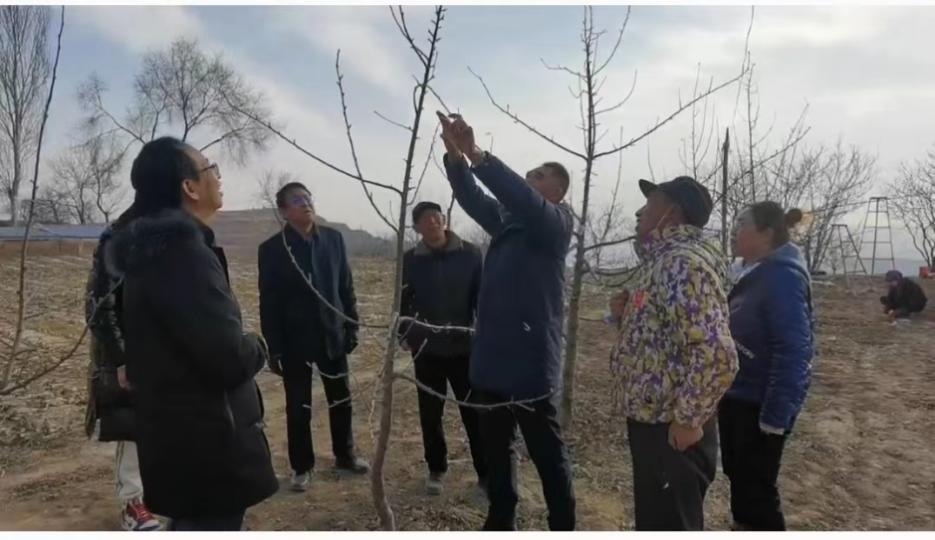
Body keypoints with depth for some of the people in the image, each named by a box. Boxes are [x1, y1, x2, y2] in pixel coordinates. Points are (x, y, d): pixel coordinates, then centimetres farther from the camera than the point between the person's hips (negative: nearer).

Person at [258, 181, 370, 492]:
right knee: (299, 408, 8)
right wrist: (274, 349, -9)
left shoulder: (333, 239, 1)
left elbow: (346, 286, 6)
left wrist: (352, 327, 3)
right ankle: (302, 466, 25)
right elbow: (268, 303, -7)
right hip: (295, 340, -3)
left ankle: (345, 456, 32)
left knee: (341, 400, 14)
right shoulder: (272, 248, -8)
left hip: (333, 334, 3)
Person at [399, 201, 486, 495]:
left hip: (464, 346, -2)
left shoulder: (470, 254, -6)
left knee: (475, 412, 4)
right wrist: (405, 334, -4)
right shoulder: (410, 260, 0)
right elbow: (403, 302, 7)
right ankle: (436, 469, 30)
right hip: (426, 349, 2)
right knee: (430, 414, 12)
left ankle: (486, 473, 17)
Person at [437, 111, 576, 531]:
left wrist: (475, 153, -31)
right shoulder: (507, 221, 14)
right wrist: (454, 155, -10)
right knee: (495, 449, 19)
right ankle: (500, 523, 35)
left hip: (530, 362, -8)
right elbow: (472, 198, 5)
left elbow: (521, 196, -25)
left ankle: (562, 528, 21)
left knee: (547, 454, 6)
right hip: (492, 358, 8)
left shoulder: (556, 223, -8)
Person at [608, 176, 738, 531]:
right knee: (653, 519, 23)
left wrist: (688, 421, -21)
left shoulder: (685, 262, -21)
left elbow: (717, 355, -29)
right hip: (649, 418, 10)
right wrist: (627, 314, 3)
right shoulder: (663, 259, 11)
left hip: (671, 429, -10)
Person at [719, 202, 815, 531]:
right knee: (738, 477, 22)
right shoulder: (754, 273, 9)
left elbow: (793, 350, -25)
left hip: (760, 405, -9)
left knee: (756, 490, 4)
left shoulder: (782, 275, -20)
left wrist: (775, 414, -24)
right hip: (737, 397, 9)